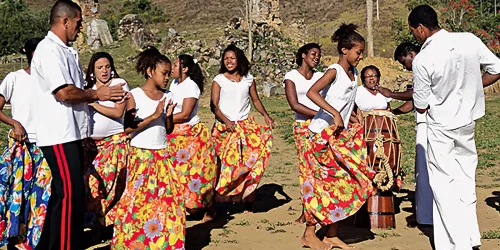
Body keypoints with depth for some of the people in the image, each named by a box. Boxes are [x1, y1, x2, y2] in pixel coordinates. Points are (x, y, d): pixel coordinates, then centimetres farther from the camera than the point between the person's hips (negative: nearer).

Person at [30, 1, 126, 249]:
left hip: (70, 134, 10)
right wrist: (96, 94, -9)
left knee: (63, 193, 15)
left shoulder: (66, 51, 17)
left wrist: (101, 94, 11)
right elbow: (64, 92, -22)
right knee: (70, 194, -7)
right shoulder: (49, 50, -14)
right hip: (59, 136, -10)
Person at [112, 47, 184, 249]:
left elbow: (169, 130, 12)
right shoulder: (135, 95, -8)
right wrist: (153, 116, -19)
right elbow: (128, 128, -15)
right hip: (141, 155, -5)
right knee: (138, 198, -3)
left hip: (162, 155, 5)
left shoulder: (167, 96, 6)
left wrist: (169, 115, -8)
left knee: (168, 197, 4)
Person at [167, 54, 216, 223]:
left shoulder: (191, 86, -13)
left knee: (194, 173, -3)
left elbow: (184, 115, -18)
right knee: (177, 172, 7)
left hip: (190, 135, -7)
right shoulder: (174, 83, 10)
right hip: (174, 135, 7)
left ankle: (209, 209, 10)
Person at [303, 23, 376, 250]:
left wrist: (355, 120, 9)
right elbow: (312, 92, -30)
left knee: (338, 181, 8)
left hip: (341, 134, 8)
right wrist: (335, 114, -33)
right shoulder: (334, 71, -14)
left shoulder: (353, 73, 11)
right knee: (325, 180, -6)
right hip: (324, 133, -8)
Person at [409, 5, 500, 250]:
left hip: (441, 126, -5)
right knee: (465, 179, 16)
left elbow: (421, 106, -11)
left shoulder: (422, 59, -21)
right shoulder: (470, 40, -8)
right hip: (468, 120, 5)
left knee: (444, 183, 5)